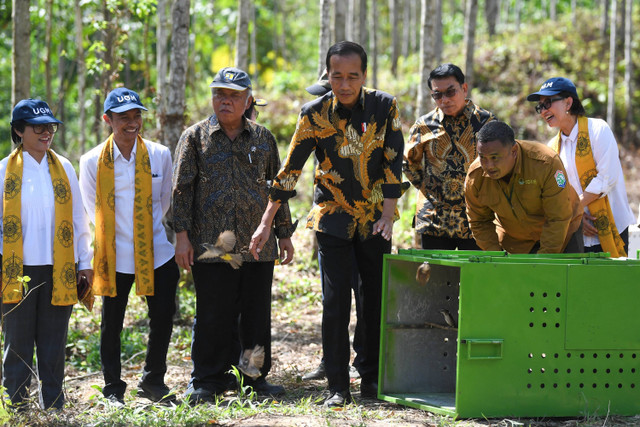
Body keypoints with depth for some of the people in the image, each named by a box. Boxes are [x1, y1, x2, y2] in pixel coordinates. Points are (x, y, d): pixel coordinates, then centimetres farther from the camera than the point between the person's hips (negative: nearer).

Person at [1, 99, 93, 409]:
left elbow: (78, 218, 12)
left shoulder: (63, 168, 9)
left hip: (58, 270, 2)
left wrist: (84, 262, 9)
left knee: (54, 344, 6)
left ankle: (53, 407, 13)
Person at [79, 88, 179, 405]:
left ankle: (153, 381, 23)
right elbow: (92, 208, 8)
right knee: (112, 324, 6)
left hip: (156, 252, 2)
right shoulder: (92, 162, -6)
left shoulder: (159, 155, -2)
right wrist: (113, 233, 9)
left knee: (163, 318, 5)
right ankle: (113, 388, 19)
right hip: (115, 256, -1)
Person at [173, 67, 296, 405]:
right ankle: (207, 382, 8)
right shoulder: (195, 137, 4)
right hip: (211, 243, -2)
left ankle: (256, 376, 18)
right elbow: (182, 188, 2)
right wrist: (182, 235, -5)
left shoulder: (262, 138, 12)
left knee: (257, 314, 7)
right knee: (213, 316, -1)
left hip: (258, 245, 3)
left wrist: (284, 233, 13)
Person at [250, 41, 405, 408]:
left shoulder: (384, 107, -7)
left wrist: (388, 215, -13)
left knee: (378, 298, 4)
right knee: (336, 302, -6)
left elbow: (393, 162, -5)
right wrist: (266, 223, -5)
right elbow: (290, 169, -4)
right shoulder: (315, 114, -9)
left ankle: (373, 379, 16)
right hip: (333, 219, -1)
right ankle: (338, 387, -1)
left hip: (375, 218, 1)